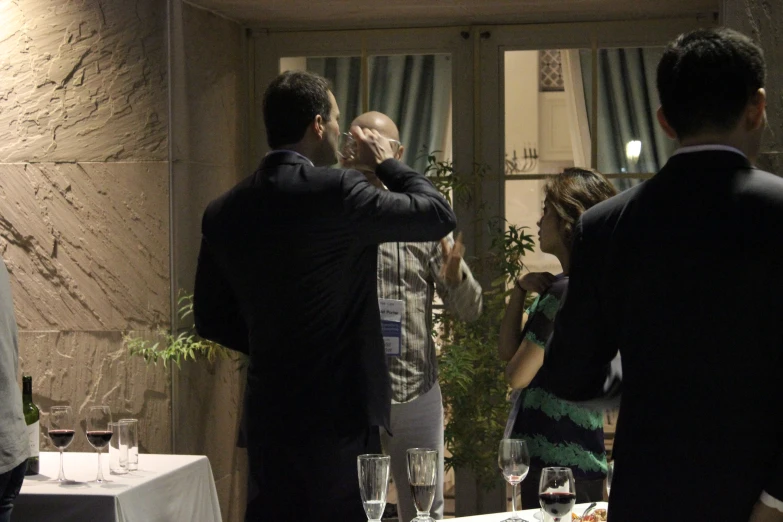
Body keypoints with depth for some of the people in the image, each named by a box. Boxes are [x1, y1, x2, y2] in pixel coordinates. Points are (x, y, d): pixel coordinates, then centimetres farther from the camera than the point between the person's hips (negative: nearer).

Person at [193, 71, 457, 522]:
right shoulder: (337, 191, -15)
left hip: (268, 416, 6)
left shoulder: (224, 212, 4)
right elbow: (440, 215, -4)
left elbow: (212, 319, 12)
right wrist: (388, 164, 11)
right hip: (338, 412, -6)